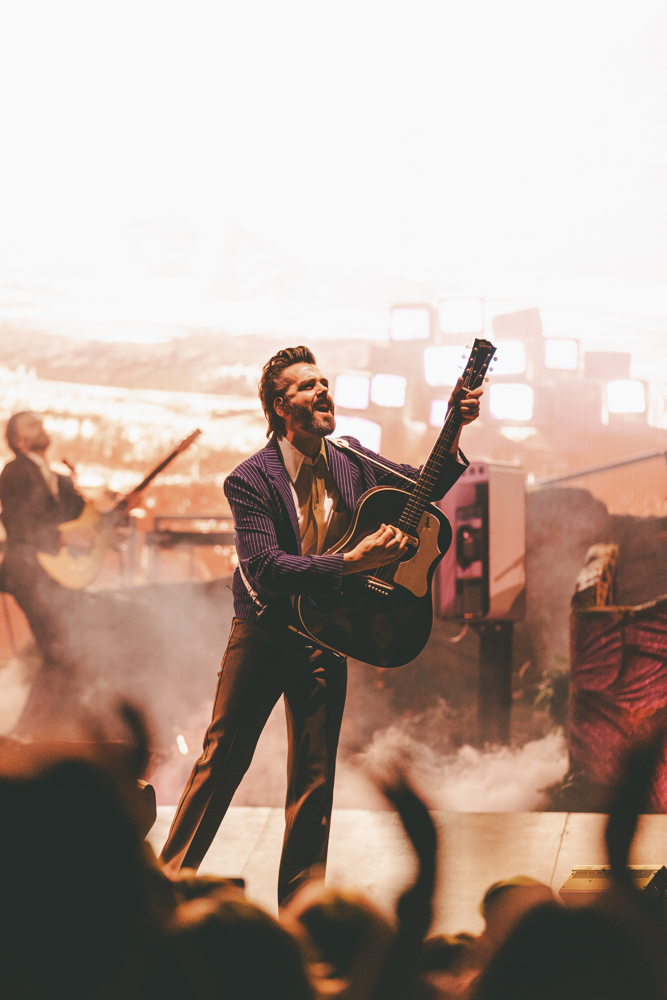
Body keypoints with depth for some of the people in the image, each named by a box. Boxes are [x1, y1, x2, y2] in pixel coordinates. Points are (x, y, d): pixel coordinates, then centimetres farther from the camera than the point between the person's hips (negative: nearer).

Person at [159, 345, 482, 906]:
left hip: (325, 636, 3)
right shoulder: (251, 480, -13)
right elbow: (266, 567, -25)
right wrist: (352, 561, -34)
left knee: (315, 780, 4)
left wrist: (455, 433, -3)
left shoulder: (350, 461, 2)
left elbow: (425, 491, 14)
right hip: (262, 634, -3)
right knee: (222, 759, 0)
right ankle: (169, 880, 11)